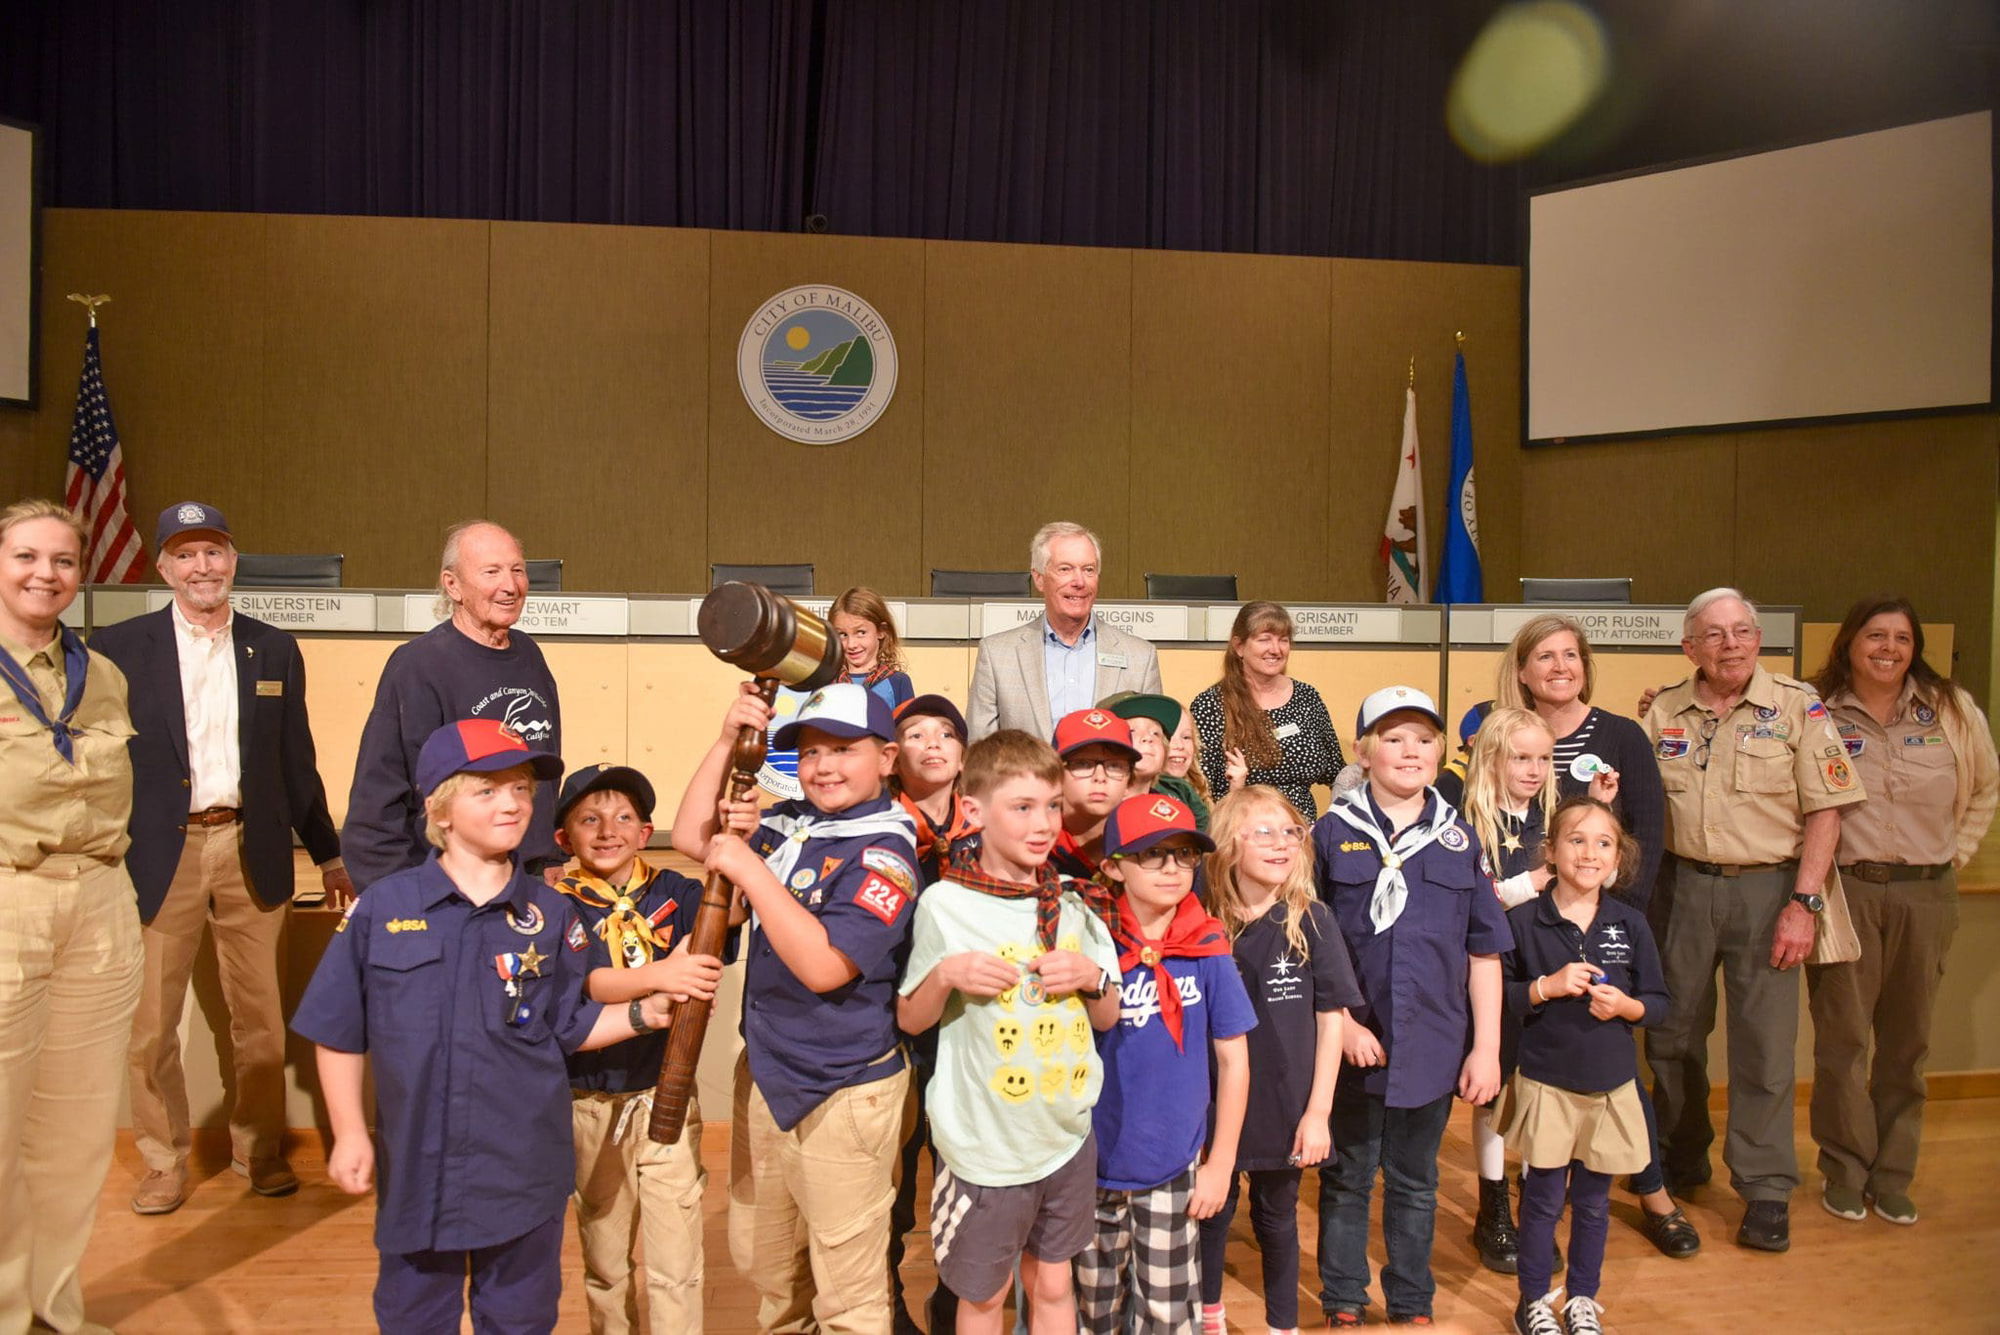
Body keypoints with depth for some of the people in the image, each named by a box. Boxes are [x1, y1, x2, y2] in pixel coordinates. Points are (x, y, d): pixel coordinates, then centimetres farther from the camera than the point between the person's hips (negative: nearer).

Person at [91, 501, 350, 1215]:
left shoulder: (274, 649, 8)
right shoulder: (118, 648, 0)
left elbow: (297, 761, 12)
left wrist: (329, 853, 13)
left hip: (252, 853, 2)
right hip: (158, 856, -2)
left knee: (260, 1014, 10)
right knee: (150, 1022, 5)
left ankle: (259, 1149, 26)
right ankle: (163, 1163, 22)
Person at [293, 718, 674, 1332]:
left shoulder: (551, 915, -2)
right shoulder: (382, 907, -5)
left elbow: (569, 1027, 3)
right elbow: (339, 1029, 1)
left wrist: (644, 1013, -10)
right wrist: (349, 1133, -2)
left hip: (524, 1171, 0)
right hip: (416, 1165, 0)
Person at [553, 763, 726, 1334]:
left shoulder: (672, 890, 0)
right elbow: (590, 984, -20)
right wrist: (658, 975, -40)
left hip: (666, 1096, 0)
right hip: (591, 1105, 0)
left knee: (675, 1267, 2)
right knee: (604, 1262, 17)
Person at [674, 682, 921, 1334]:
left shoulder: (884, 851, -18)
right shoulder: (788, 823, 1)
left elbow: (824, 965, -27)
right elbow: (692, 837, 6)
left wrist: (749, 870, -25)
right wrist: (728, 740, -3)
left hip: (845, 1091, -7)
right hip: (763, 1071, 7)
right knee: (762, 1258, 24)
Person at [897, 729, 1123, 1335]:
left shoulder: (1075, 903, 0)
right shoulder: (945, 904, -13)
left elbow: (1109, 1017, 9)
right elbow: (909, 1019, -4)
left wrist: (1092, 977, -12)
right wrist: (946, 973, -23)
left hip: (1068, 1134, 4)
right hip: (985, 1143, -3)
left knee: (1053, 1285, 19)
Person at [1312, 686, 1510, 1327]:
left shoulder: (1458, 839, 2)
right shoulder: (1333, 833, -4)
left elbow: (1483, 952, 4)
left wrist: (1486, 1047, 1)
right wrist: (1343, 1022, -10)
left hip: (1433, 1045, 2)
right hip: (1352, 1042, -2)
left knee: (1415, 1184, 17)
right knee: (1347, 1179, 13)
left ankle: (1412, 1304, 33)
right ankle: (1343, 1303, 30)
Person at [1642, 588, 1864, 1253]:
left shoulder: (1797, 706, -4)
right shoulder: (1664, 712, 5)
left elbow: (1825, 810, -6)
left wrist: (1803, 903, -11)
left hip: (1766, 887, -3)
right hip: (1682, 883, 3)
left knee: (1764, 1043, -1)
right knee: (1672, 1034, 12)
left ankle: (1766, 1189, 13)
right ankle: (1681, 1160, 31)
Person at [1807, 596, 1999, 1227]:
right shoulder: (1816, 714, -3)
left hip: (1926, 895, 3)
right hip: (1844, 891, -3)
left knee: (1907, 1040, 10)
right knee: (1842, 1037, 2)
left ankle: (1893, 1176, 22)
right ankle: (1846, 1173, 16)